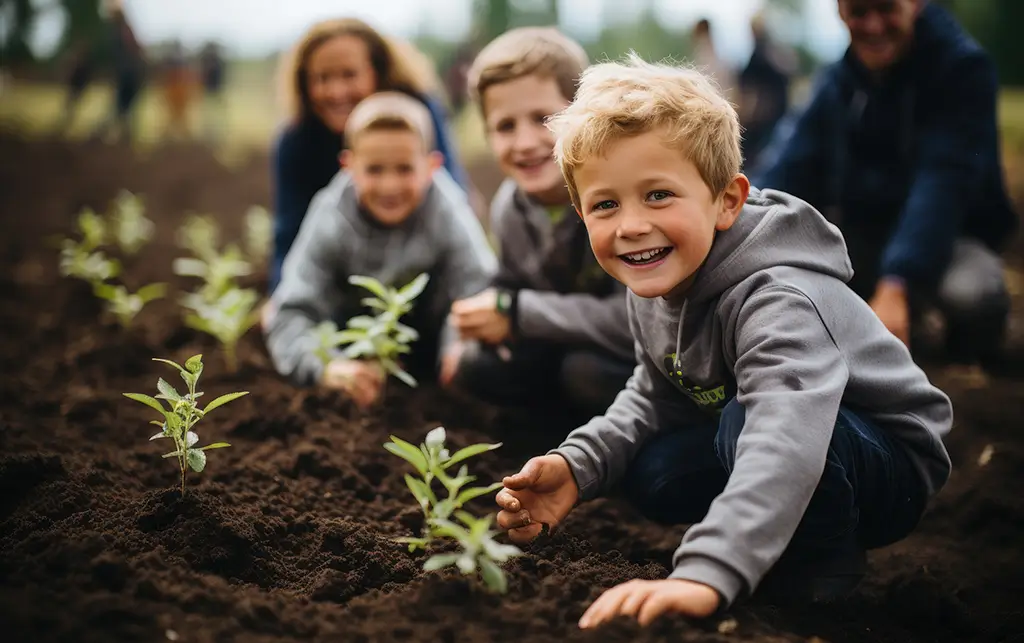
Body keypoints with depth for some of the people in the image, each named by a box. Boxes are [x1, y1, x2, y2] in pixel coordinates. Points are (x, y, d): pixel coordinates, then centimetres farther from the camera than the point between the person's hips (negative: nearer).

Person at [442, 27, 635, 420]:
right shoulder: (508, 208, -6)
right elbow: (516, 288, 10)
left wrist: (515, 312, -25)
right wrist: (488, 321, -15)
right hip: (581, 344, 7)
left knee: (588, 369, -31)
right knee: (477, 370, -7)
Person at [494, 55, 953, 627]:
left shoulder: (779, 301, -35)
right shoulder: (656, 287, -7)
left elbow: (786, 436, -52)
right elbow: (657, 401, 8)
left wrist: (704, 575, -65)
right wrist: (577, 465, -10)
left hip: (894, 466, -8)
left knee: (744, 423, -34)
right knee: (652, 475, -4)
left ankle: (821, 565, -8)